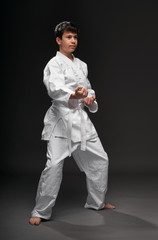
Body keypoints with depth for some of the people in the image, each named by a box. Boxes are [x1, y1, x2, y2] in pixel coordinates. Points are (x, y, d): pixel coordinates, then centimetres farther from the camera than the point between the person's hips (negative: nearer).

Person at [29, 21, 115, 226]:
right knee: (54, 164, -16)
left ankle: (96, 201, 31)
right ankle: (41, 211, -2)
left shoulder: (81, 65, 15)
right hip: (61, 118, -7)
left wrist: (90, 98, 1)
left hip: (81, 118, 7)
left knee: (99, 159, 12)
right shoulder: (54, 64, -8)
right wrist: (74, 95, -48)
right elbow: (55, 88, -27)